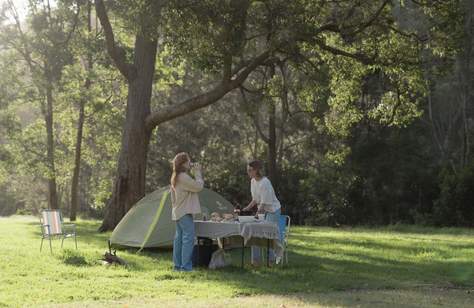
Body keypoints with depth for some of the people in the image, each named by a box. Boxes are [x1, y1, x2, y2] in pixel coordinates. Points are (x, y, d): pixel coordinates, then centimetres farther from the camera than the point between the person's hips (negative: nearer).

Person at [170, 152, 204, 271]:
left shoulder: (175, 177, 15)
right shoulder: (184, 177, -18)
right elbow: (198, 186, -16)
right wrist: (197, 172, -8)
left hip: (178, 212, 11)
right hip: (185, 212, -10)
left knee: (179, 238, 11)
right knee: (188, 238, -10)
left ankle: (177, 265, 14)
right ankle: (186, 266, -12)